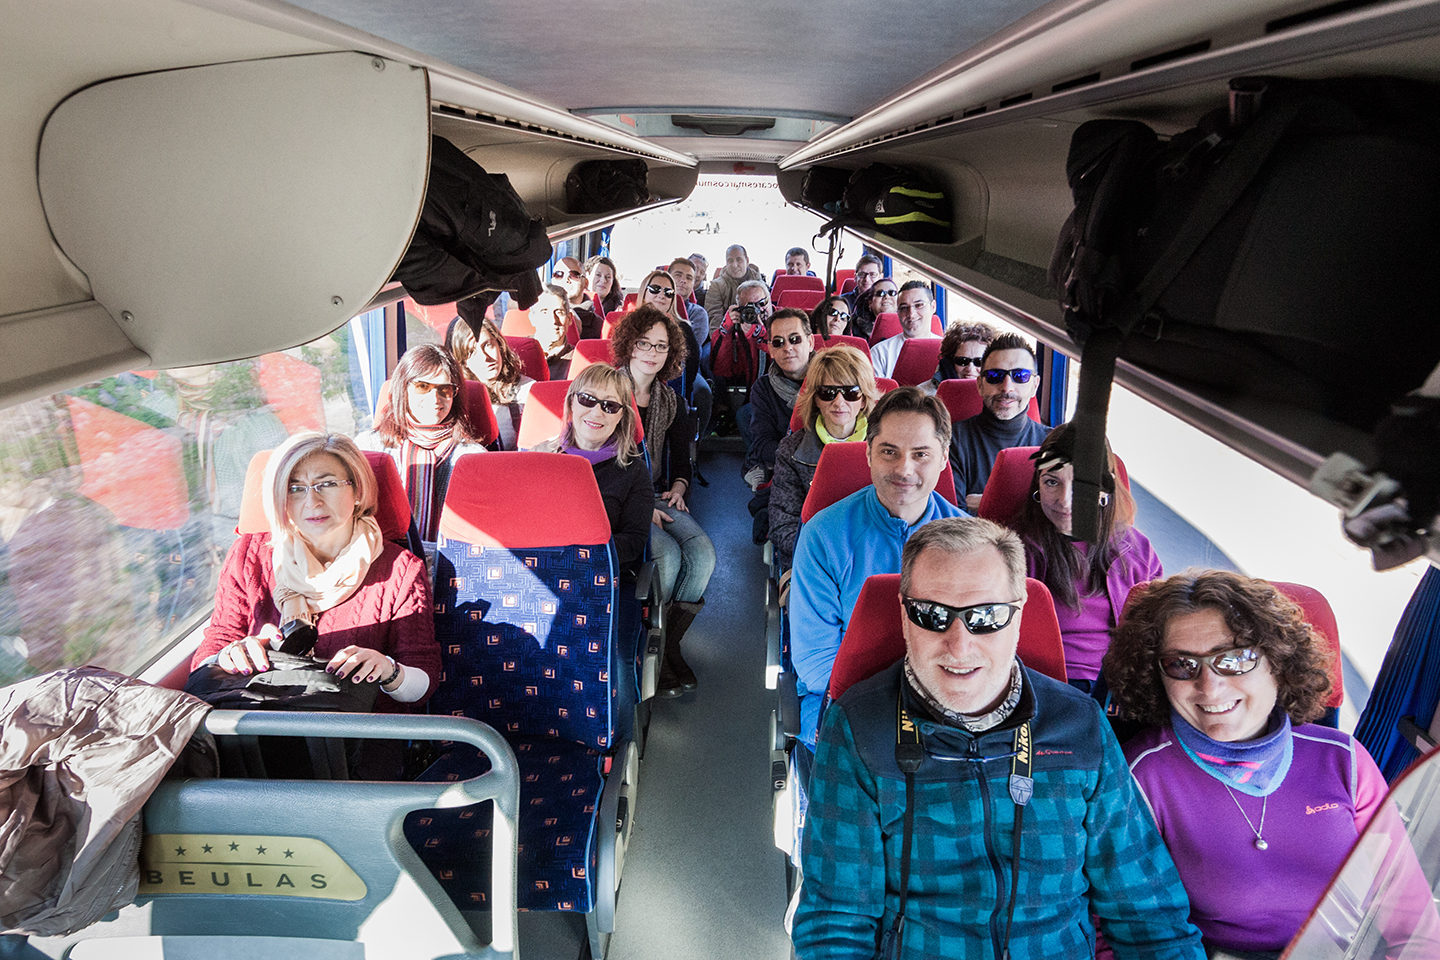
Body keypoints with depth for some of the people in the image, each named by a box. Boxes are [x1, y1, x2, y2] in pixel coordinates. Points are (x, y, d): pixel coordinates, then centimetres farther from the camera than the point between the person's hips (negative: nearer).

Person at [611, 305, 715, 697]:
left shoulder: (669, 401, 13)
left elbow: (681, 457, 23)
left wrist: (678, 488, 0)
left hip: (656, 496, 5)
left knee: (703, 553, -21)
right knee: (668, 555, -28)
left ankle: (669, 642, -4)